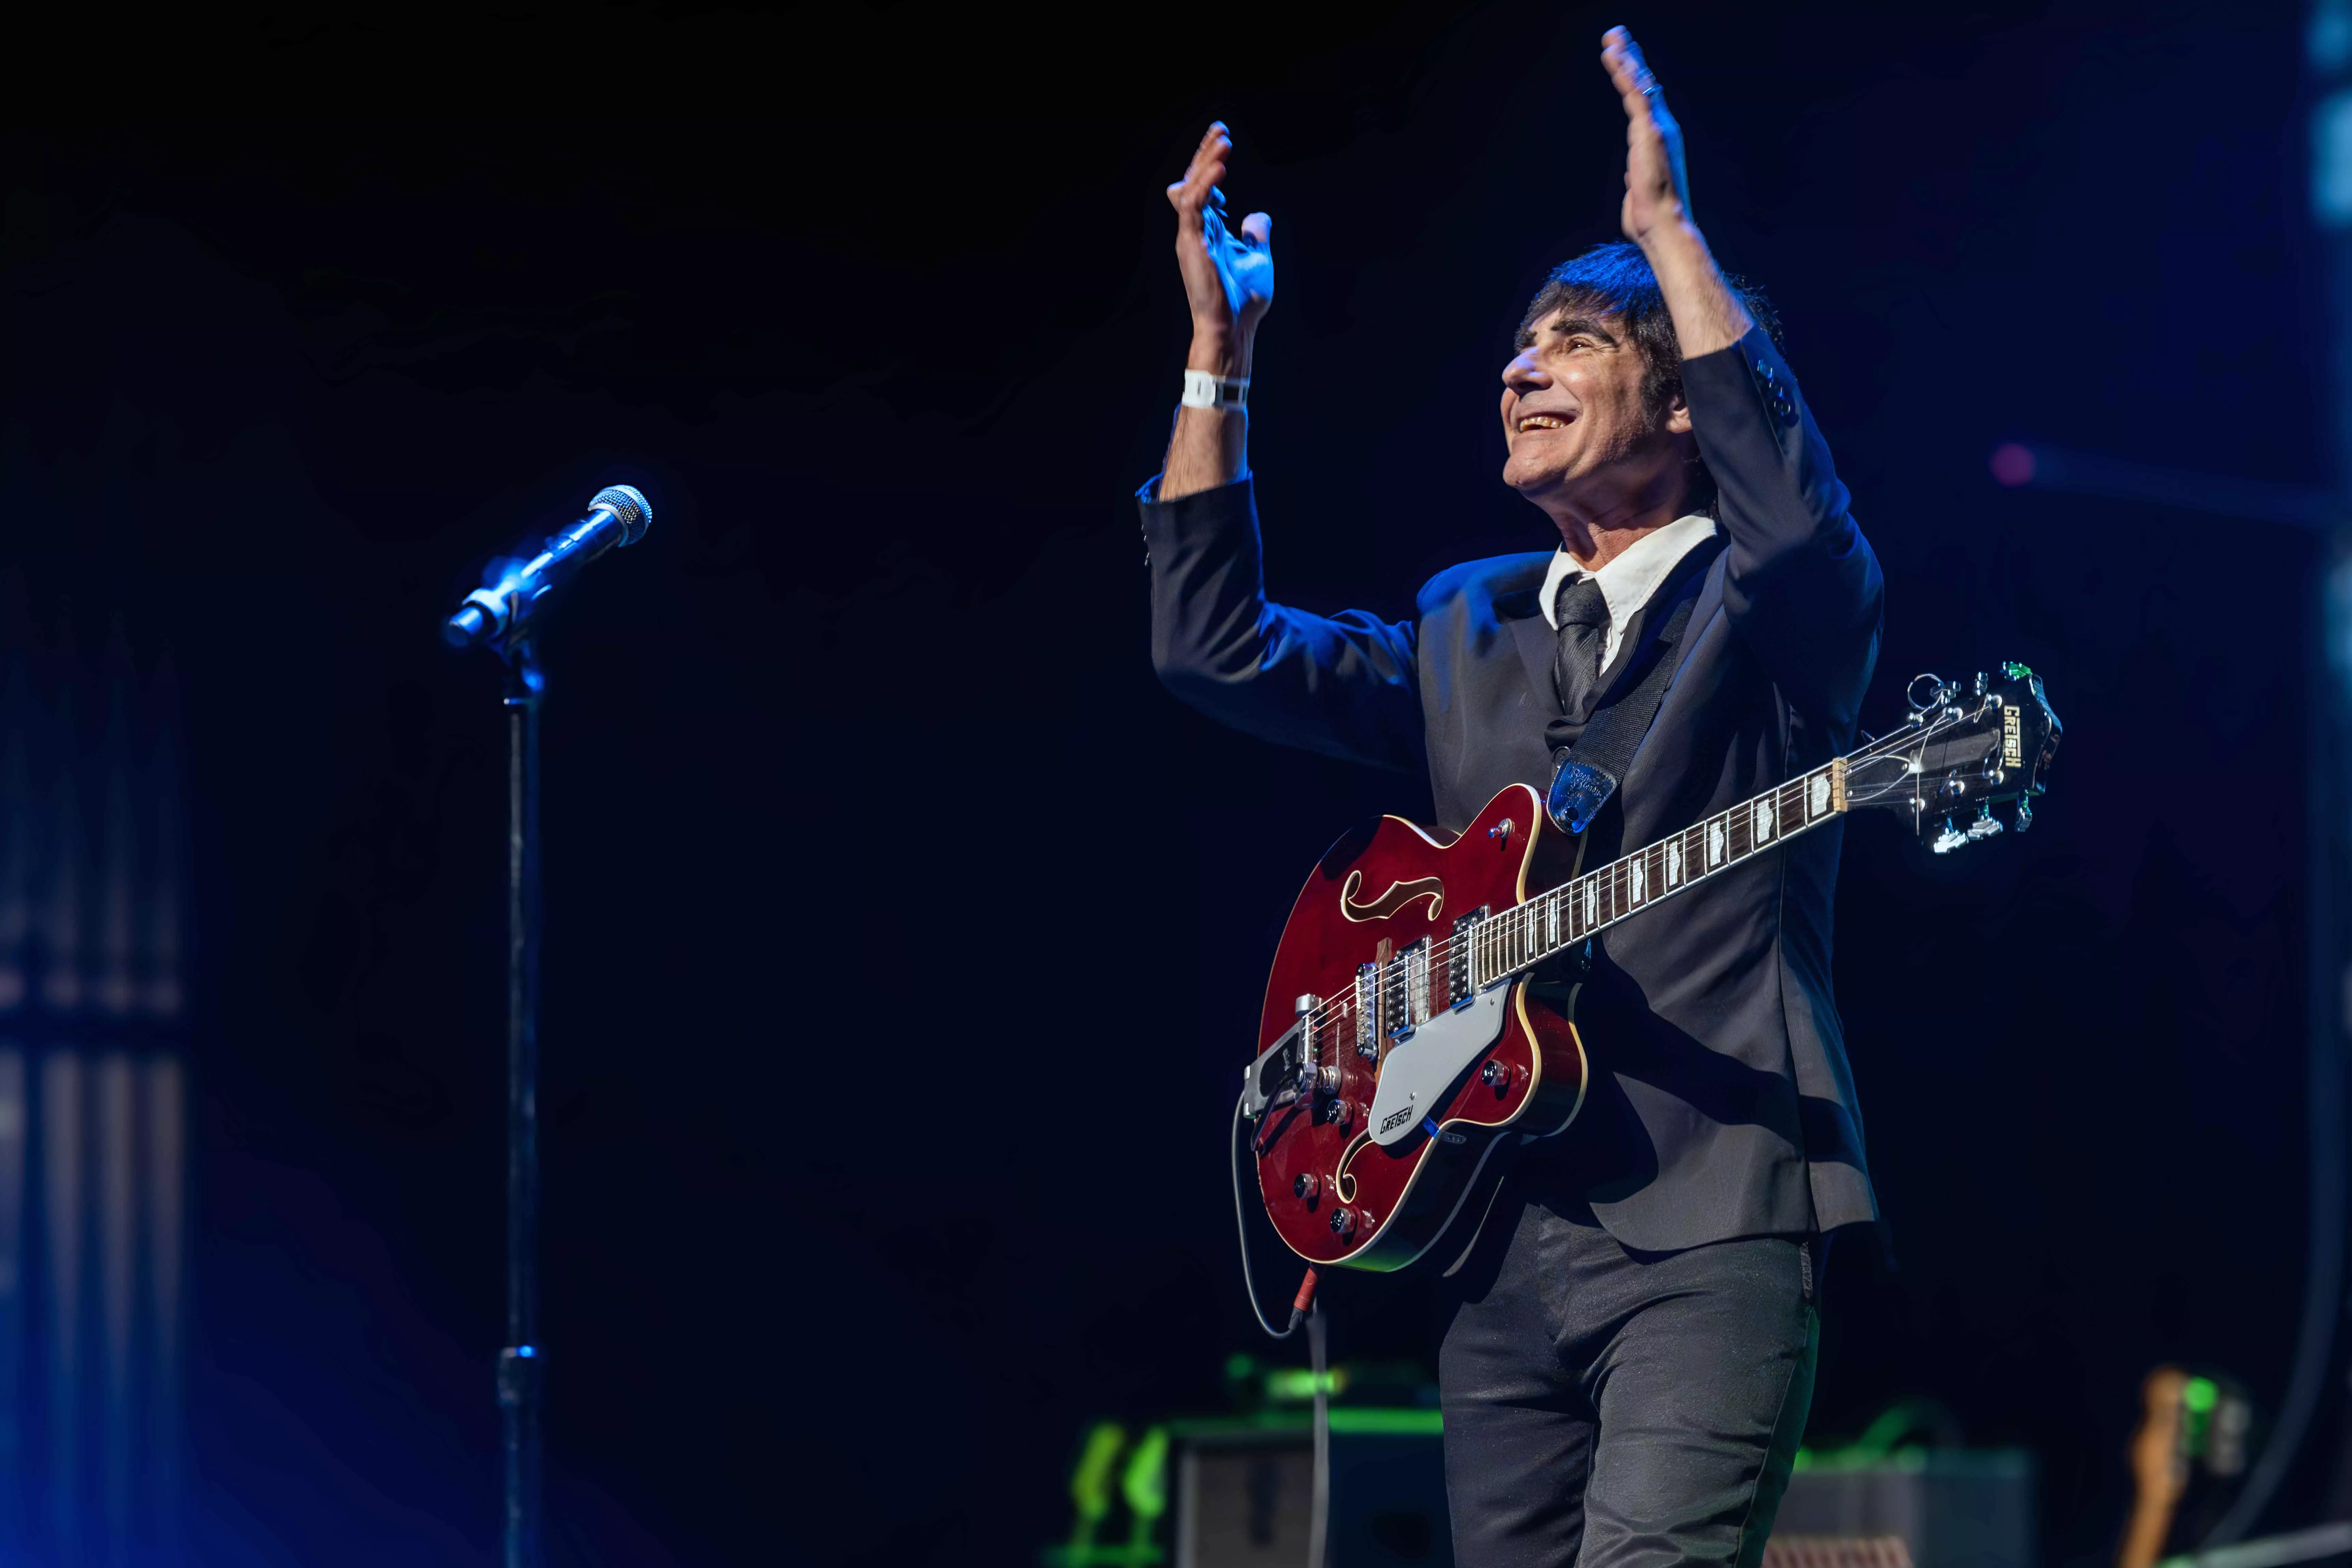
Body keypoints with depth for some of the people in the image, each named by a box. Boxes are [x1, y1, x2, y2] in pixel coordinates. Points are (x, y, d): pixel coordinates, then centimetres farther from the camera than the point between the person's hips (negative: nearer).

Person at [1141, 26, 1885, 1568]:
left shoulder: (1775, 608, 1)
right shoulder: (1467, 633, 18)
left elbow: (1792, 510, -23)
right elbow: (1213, 642, 10)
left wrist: (1669, 233, -23)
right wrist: (1219, 351, 4)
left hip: (1707, 1226, -6)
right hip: (1501, 1239, 6)